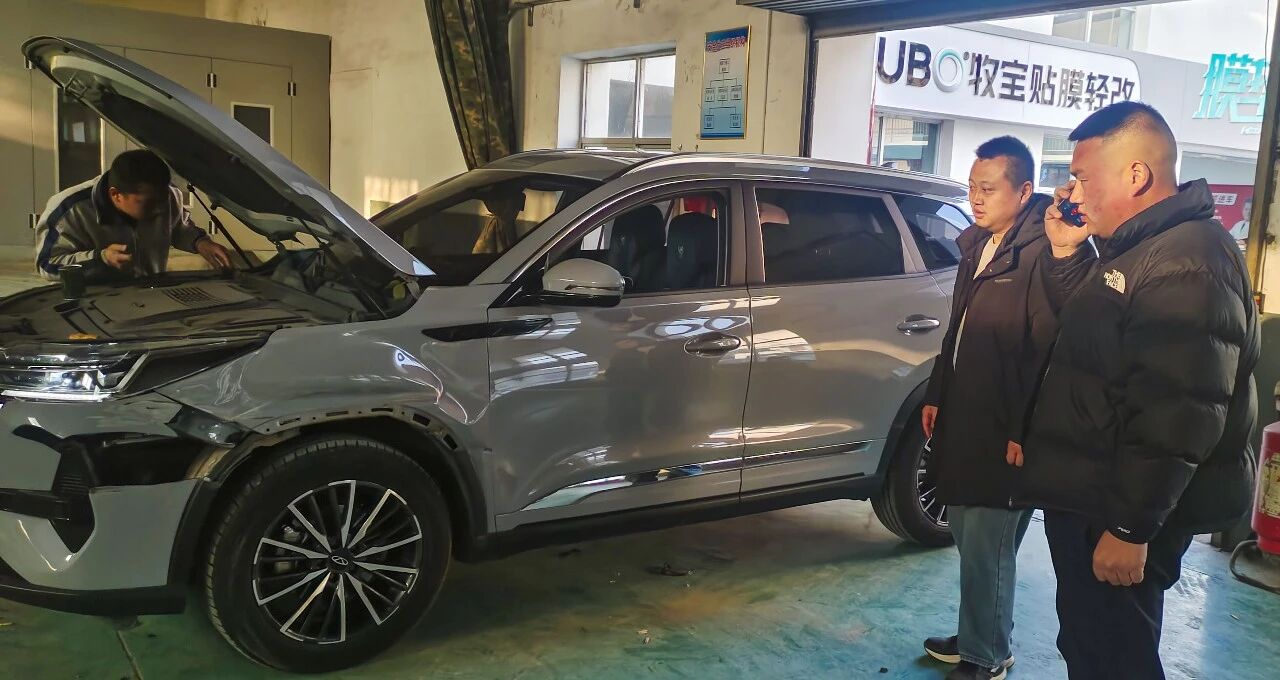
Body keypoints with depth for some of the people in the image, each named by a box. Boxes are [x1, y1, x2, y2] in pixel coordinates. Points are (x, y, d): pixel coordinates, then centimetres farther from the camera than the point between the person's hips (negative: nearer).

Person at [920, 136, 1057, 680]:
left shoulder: (1041, 253, -17)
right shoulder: (975, 246, 12)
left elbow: (1047, 351, -21)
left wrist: (1023, 432, -21)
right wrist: (936, 395, 20)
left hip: (1003, 433, -9)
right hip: (960, 421, 9)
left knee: (986, 548, 1)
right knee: (969, 538, 17)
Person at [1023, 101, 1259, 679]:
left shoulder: (1186, 264, -23)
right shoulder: (1133, 247, 10)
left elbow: (1176, 420, -28)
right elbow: (1086, 334, 22)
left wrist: (1131, 529, -25)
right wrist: (1066, 254, 7)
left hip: (1118, 519, -10)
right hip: (1084, 500, 10)